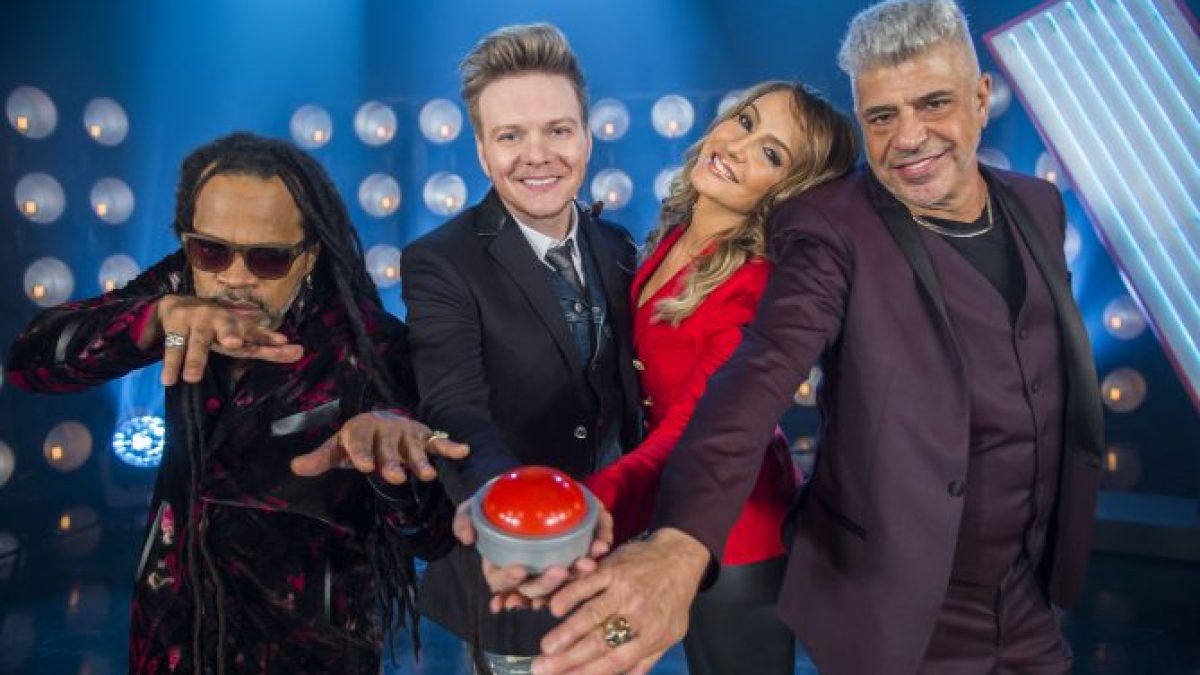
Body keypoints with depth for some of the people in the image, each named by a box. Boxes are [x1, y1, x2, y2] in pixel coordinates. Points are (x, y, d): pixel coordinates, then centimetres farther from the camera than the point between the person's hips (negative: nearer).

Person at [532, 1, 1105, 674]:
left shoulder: (1038, 206, 1)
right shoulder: (832, 228, -18)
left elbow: (1061, 393, 12)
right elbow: (760, 375, -35)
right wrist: (682, 542, -50)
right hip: (892, 615, -5)